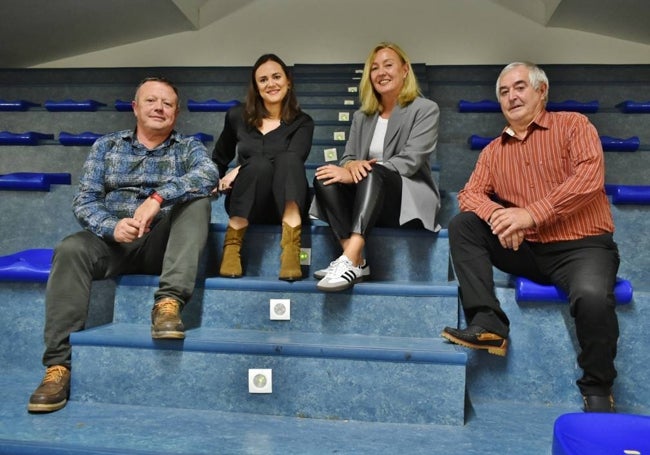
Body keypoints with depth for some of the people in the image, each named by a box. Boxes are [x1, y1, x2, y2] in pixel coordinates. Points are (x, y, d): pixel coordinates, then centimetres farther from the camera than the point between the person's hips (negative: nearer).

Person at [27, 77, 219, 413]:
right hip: (113, 239, 1)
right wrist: (111, 227, -20)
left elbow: (209, 175, -15)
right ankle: (58, 365, -28)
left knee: (197, 200, -26)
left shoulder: (188, 146, 10)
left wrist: (158, 197, -31)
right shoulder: (106, 146, 14)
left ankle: (168, 302, -37)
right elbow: (84, 200, 3)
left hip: (162, 243, -1)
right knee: (70, 250, -29)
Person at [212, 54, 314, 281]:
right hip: (245, 205, 0)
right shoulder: (237, 116, 10)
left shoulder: (302, 122, 6)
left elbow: (293, 159, -15)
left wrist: (241, 169, -21)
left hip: (286, 204, 0)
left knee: (288, 160, -32)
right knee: (259, 164, -32)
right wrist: (216, 183, 10)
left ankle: (291, 248, -48)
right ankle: (232, 244, -32)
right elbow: (218, 159, 26)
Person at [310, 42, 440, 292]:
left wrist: (361, 171, -23)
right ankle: (356, 261, -35)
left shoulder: (425, 109, 1)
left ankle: (349, 260, -49)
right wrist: (352, 166, -18)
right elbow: (347, 157, 9)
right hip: (366, 197, 4)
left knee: (373, 172, -35)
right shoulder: (362, 116, 17)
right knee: (324, 175, -24)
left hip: (409, 201, -4)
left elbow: (410, 161, -13)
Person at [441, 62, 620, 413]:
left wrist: (530, 214, -21)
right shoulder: (493, 151, 14)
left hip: (581, 247, -4)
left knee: (592, 296, -34)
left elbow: (589, 177, -14)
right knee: (462, 224, -11)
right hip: (526, 251, 4)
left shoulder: (573, 125, 2)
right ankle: (487, 323, -18)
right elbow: (470, 194, 5)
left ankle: (597, 389, -6)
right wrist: (495, 214, -19)